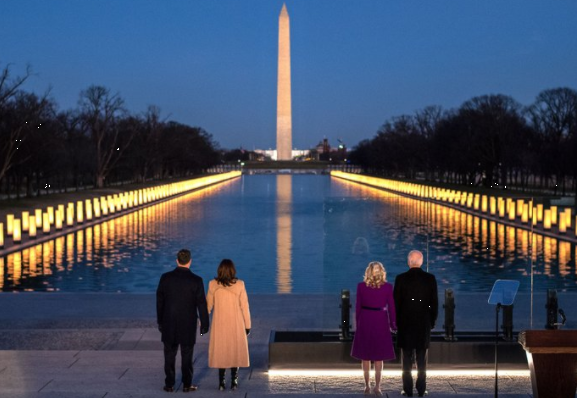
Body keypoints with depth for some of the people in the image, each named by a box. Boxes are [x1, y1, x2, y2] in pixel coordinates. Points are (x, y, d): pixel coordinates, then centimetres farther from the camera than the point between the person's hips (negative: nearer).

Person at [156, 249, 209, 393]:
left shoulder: (165, 278, -6)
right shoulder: (196, 280, -12)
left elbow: (159, 301, 0)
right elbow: (201, 304, -9)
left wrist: (160, 321, 11)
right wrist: (204, 324, 2)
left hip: (169, 324, 2)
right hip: (188, 324, -1)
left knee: (169, 355, 10)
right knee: (187, 355, 9)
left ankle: (169, 385, 14)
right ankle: (187, 385, 14)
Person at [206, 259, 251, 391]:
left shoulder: (213, 284, -8)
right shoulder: (239, 285, -10)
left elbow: (208, 305, 0)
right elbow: (244, 306, -7)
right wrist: (247, 324, 2)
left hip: (220, 324, 1)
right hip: (236, 325, -1)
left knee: (220, 351, 11)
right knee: (235, 351, 12)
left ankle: (221, 382, 10)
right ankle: (234, 382, 11)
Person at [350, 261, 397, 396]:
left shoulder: (361, 286, -2)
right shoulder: (388, 287, -4)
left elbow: (358, 306, 0)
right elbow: (391, 307, -1)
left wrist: (358, 323, 8)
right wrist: (393, 324, 7)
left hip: (365, 321, 1)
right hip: (380, 321, -1)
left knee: (365, 355, 11)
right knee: (379, 356, 5)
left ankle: (367, 385, 13)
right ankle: (377, 386, -3)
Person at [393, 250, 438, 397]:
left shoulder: (401, 278, -7)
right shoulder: (430, 278, -3)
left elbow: (396, 302, -5)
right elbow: (434, 303, 0)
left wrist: (396, 322, 5)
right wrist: (432, 321, 10)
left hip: (405, 324, -1)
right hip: (424, 324, 1)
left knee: (407, 359, 4)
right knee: (422, 359, 7)